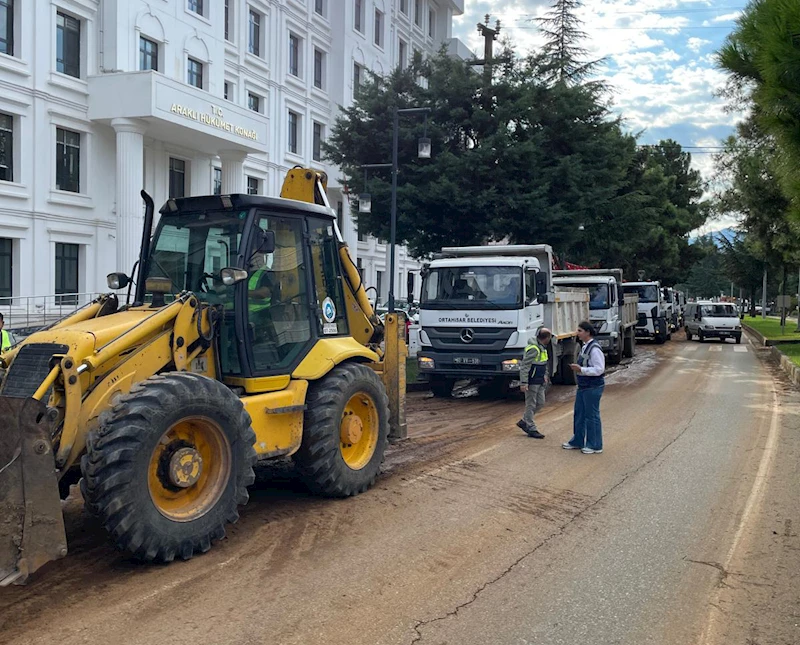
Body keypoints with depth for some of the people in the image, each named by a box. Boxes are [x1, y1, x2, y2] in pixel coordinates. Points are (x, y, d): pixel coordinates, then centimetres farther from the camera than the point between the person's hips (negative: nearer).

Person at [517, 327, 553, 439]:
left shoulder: (543, 348, 10)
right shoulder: (533, 349, -21)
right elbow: (524, 366, -24)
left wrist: (545, 375, 26)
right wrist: (524, 382, -27)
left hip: (539, 382, 10)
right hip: (531, 382, -10)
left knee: (540, 403, 13)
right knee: (531, 405, 0)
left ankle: (523, 421, 24)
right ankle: (531, 429, 8)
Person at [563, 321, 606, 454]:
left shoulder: (594, 348, -20)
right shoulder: (585, 346, 11)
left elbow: (599, 369, -23)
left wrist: (581, 369, -24)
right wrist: (577, 367, 9)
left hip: (593, 387, -10)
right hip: (583, 386, 10)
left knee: (592, 415, 0)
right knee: (579, 413, 17)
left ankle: (595, 446, 11)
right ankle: (577, 441, 30)